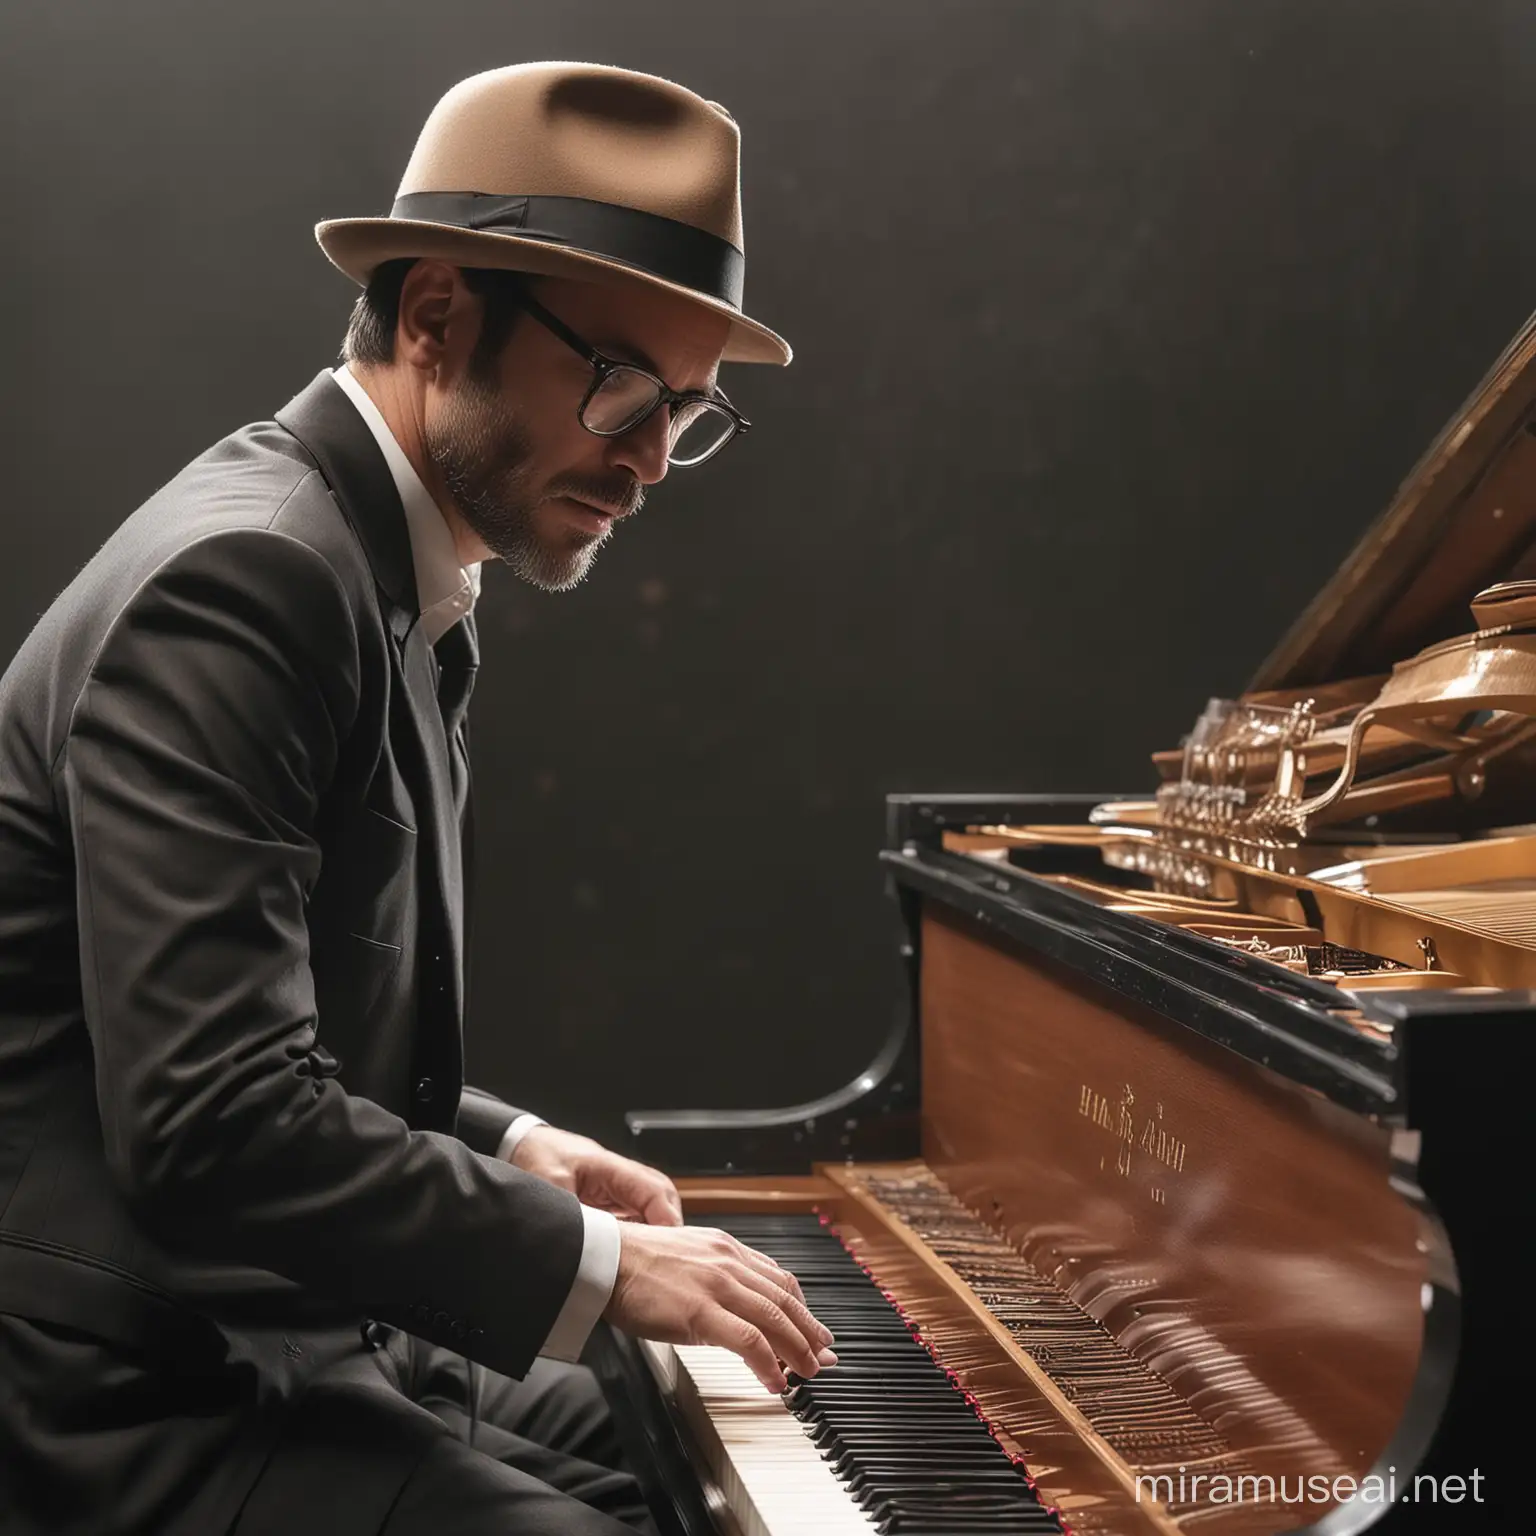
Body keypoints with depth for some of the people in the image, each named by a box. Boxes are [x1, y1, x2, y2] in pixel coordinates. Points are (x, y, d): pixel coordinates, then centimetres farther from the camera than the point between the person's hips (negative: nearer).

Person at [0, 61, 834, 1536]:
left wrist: (512, 1155, 7)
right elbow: (211, 1119, -28)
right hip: (147, 1411, -10)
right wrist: (597, 1259, -19)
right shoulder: (242, 577, -21)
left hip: (298, 1339, 10)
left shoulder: (392, 589, 11)